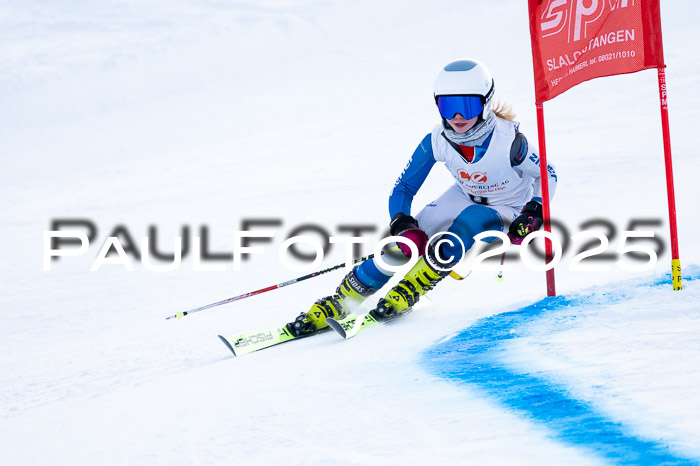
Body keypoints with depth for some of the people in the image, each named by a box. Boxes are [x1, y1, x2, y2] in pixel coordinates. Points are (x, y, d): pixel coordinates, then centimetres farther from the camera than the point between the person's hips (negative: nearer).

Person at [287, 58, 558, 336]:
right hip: (463, 199, 3)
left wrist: (533, 214, -29)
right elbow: (404, 187, -10)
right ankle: (336, 304, -12)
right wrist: (402, 223, -28)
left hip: (506, 213, -3)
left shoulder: (507, 140, -31)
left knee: (471, 219, -37)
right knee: (406, 242, -20)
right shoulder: (437, 141, -21)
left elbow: (546, 175, -13)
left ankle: (408, 292, -28)